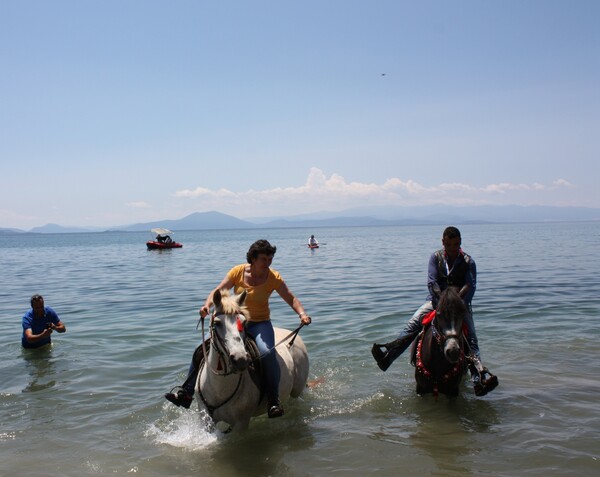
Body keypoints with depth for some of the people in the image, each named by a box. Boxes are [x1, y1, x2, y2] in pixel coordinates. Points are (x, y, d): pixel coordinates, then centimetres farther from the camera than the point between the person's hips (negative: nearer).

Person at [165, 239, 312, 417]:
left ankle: (274, 401, -22)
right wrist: (207, 304, -25)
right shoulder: (238, 272, -4)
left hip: (260, 324, -3)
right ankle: (186, 393, 5)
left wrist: (302, 313, -25)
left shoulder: (273, 278, -8)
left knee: (267, 352, -33)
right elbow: (218, 291, -5)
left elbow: (291, 299, -6)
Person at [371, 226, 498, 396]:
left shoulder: (468, 261, 0)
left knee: (471, 337, -19)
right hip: (436, 299, 1)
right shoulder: (436, 257, 3)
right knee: (413, 323, -21)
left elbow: (470, 286, -13)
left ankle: (479, 376, -33)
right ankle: (388, 354, -33)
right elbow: (431, 282, -8)